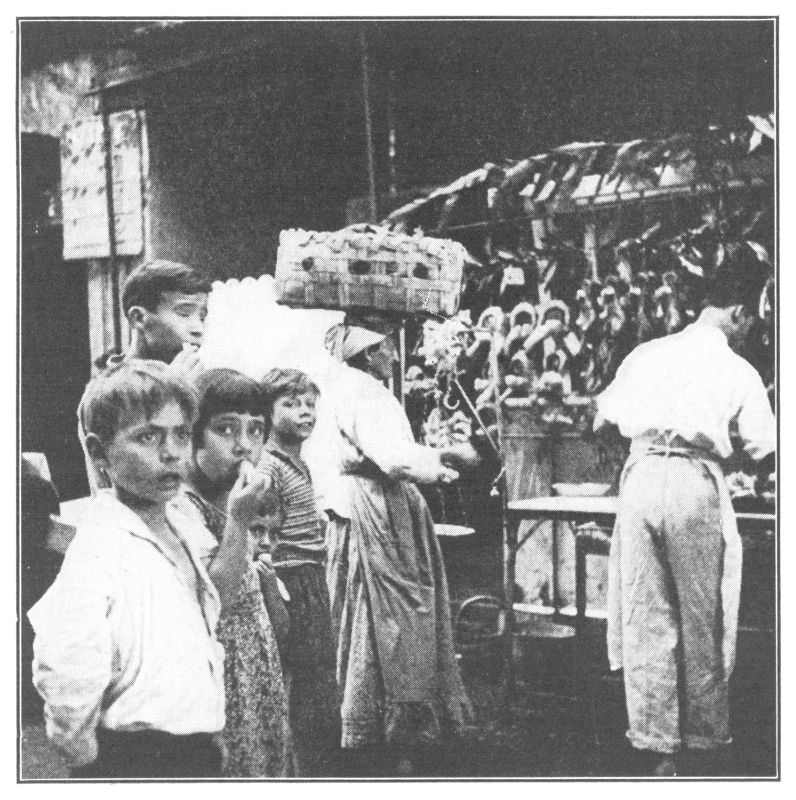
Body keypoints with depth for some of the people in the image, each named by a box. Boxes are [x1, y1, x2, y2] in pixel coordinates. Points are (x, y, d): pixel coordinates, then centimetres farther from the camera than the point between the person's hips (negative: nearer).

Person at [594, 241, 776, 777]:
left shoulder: (647, 353, 12)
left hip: (641, 477, 3)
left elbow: (603, 418, 14)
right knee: (702, 620, 10)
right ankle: (706, 739, 21)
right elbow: (764, 450, 3)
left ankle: (657, 743, 12)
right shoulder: (738, 371, 4)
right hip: (695, 484, -3)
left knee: (646, 617, 8)